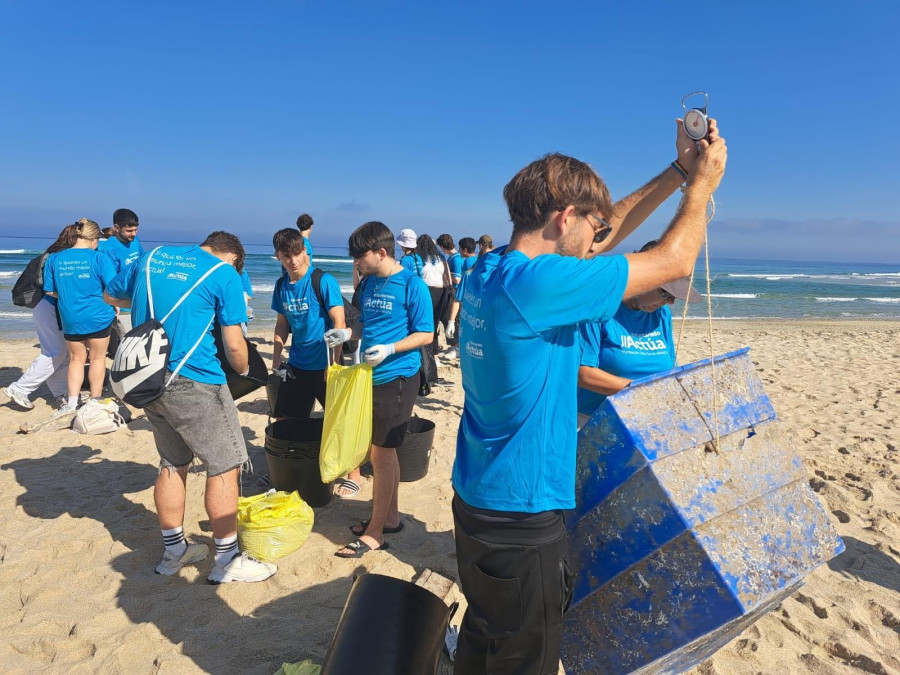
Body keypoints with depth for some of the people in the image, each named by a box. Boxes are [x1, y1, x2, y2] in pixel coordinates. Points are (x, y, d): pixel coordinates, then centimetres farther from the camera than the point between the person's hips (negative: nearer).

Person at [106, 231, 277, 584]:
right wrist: (244, 371, 14)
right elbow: (234, 346, -7)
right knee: (224, 466, 5)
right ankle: (227, 561, 13)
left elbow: (113, 295, 27)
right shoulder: (224, 274, -6)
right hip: (193, 383, -7)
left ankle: (174, 551, 31)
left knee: (173, 463, 19)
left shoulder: (151, 257, 11)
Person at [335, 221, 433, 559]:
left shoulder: (411, 285, -12)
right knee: (380, 451, 16)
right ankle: (389, 516, 31)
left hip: (396, 377, -7)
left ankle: (374, 533, 9)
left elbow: (425, 334, -12)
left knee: (382, 452, -2)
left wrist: (390, 349, -25)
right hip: (370, 376, 8)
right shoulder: (367, 284, 10)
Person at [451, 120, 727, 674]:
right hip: (522, 513, -8)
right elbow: (674, 260, -15)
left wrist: (677, 172, 15)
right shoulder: (537, 282, -26)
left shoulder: (487, 270, 1)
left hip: (477, 500, 8)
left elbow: (605, 235, 13)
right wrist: (703, 182, 3)